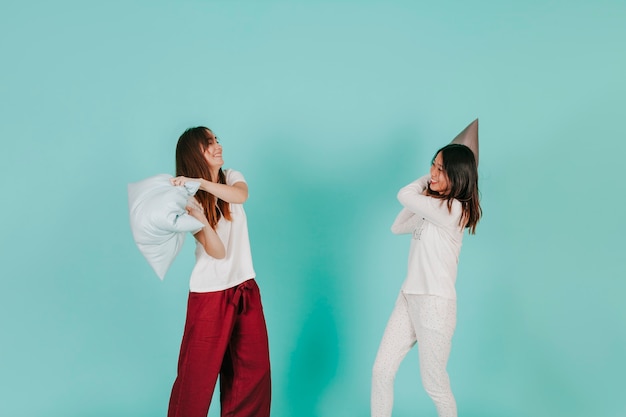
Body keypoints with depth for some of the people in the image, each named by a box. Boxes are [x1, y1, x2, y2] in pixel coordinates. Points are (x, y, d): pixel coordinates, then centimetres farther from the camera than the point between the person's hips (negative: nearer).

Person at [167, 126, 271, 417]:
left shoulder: (232, 177, 6)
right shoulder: (188, 199, -8)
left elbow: (240, 195, -21)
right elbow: (217, 251, -18)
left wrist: (200, 182, -31)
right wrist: (200, 218, -34)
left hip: (246, 287, 5)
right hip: (210, 293, -5)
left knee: (254, 369, 8)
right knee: (199, 371, 0)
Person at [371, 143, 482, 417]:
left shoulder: (454, 209, -17)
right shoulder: (433, 207, 11)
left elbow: (404, 195, -17)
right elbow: (397, 227, 14)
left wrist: (425, 183, 4)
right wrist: (427, 190, 8)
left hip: (435, 303, -8)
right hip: (409, 297, 8)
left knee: (433, 383, 6)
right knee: (381, 371, 6)